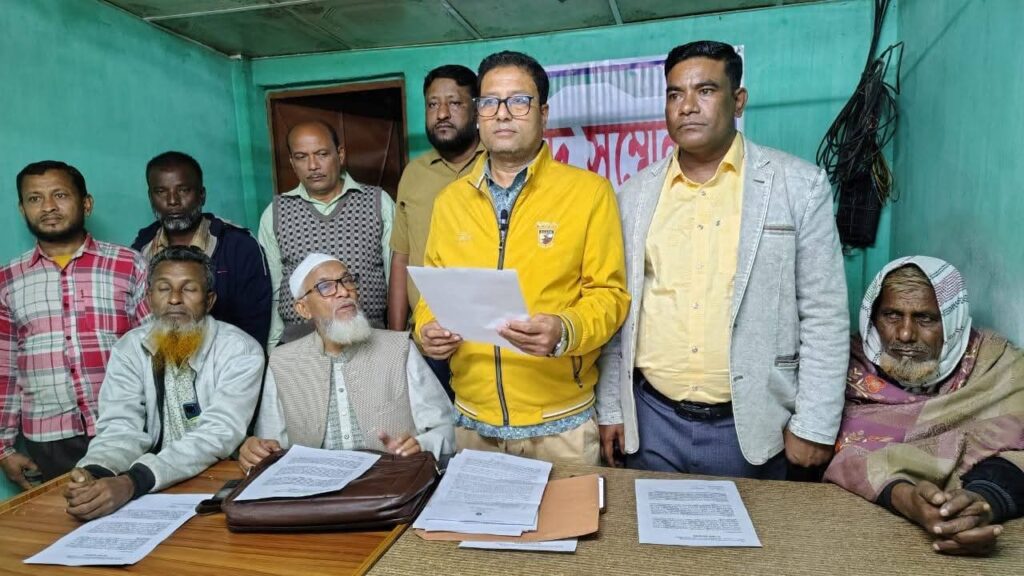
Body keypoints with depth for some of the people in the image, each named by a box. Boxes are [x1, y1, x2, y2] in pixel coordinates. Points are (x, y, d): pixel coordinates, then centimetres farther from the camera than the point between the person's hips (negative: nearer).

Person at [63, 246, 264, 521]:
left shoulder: (241, 351, -11)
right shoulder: (129, 349, 1)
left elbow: (220, 434, -20)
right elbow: (121, 428, -7)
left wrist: (132, 482, -31)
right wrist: (94, 473, -28)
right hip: (152, 494, 3)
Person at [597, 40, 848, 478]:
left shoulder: (800, 185, -4)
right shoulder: (635, 195, 3)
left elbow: (824, 316, -3)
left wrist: (814, 425, -5)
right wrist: (611, 409, 6)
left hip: (750, 425, -2)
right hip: (651, 419, 2)